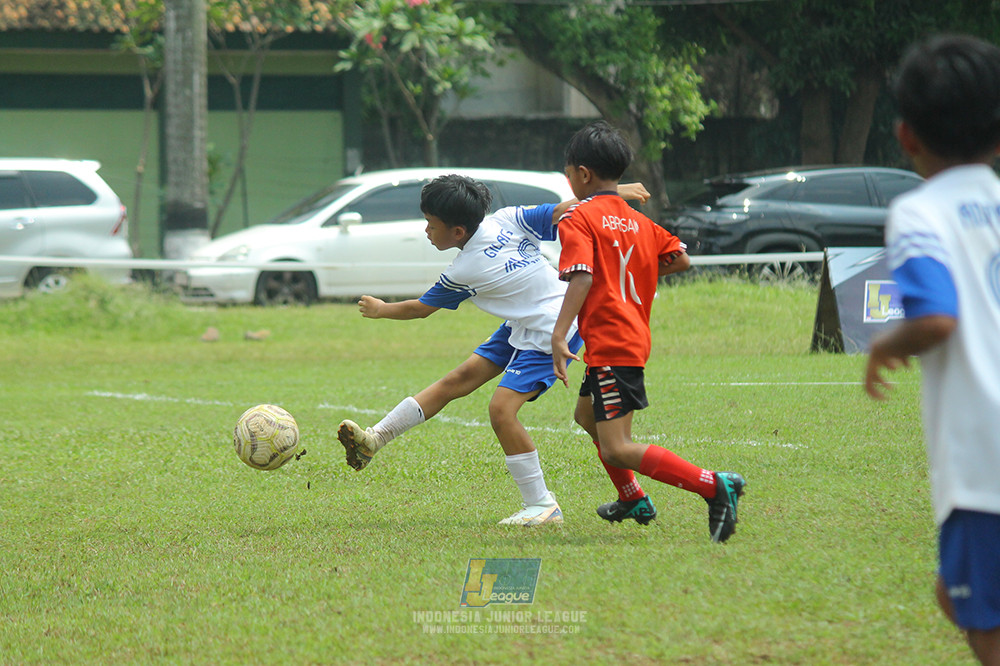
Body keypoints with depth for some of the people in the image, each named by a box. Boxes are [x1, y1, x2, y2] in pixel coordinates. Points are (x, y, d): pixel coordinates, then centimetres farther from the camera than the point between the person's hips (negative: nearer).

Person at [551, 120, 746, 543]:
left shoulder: (578, 219, -8)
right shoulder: (637, 220, 14)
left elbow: (581, 277, -22)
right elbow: (680, 259, 10)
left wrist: (559, 336, -29)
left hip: (608, 343, -10)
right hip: (635, 337, 10)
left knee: (617, 449, -15)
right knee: (587, 414, 33)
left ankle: (714, 487, -27)